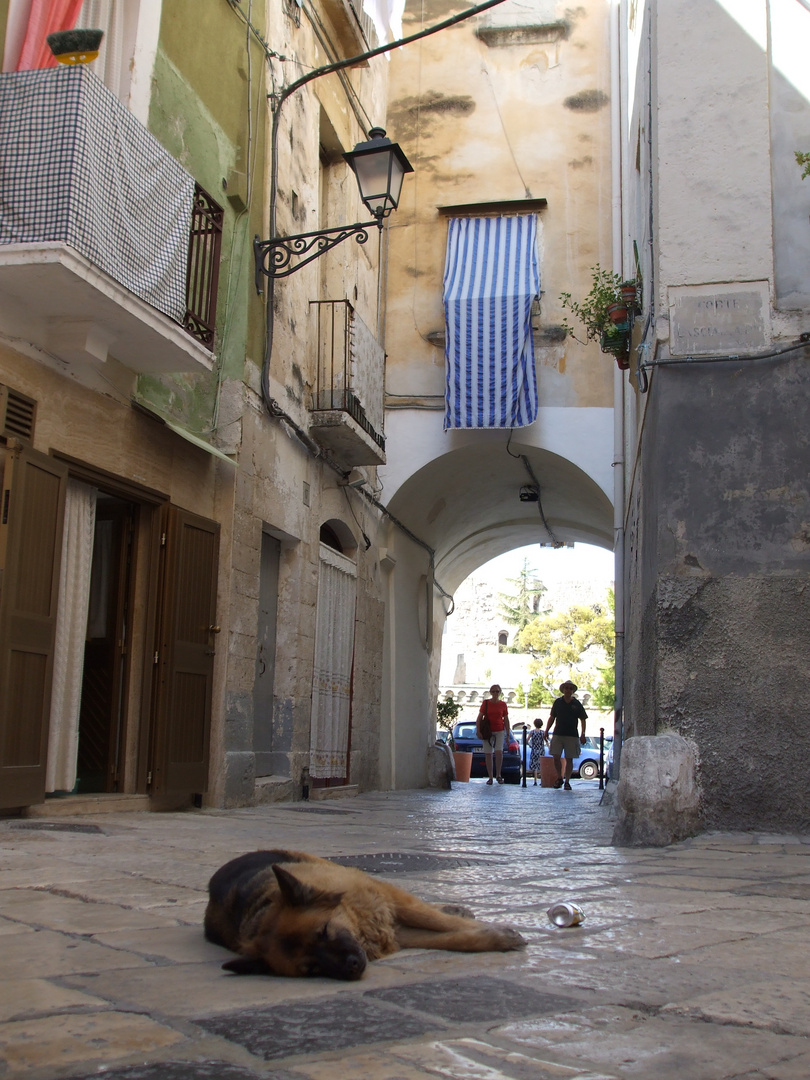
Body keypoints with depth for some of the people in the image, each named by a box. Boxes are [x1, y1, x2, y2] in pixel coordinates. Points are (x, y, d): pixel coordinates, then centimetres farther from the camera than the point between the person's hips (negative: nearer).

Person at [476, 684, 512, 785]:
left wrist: (508, 733, 4)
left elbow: (506, 720, 9)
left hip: (500, 731, 0)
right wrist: (478, 731, -7)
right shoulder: (485, 703, 1)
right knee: (488, 754, 0)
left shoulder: (503, 704, 4)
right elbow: (479, 718, 1)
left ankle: (498, 775, -1)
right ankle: (490, 777, 6)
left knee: (499, 752, -17)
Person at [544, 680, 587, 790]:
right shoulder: (558, 702, 8)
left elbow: (583, 720, 7)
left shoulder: (577, 704, 4)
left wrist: (583, 734, -2)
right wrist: (546, 730, 6)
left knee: (569, 759, 1)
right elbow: (552, 717, 14)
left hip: (572, 735, -1)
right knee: (556, 757, -5)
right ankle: (559, 778, 14)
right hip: (558, 734, 1)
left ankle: (567, 781, 9)